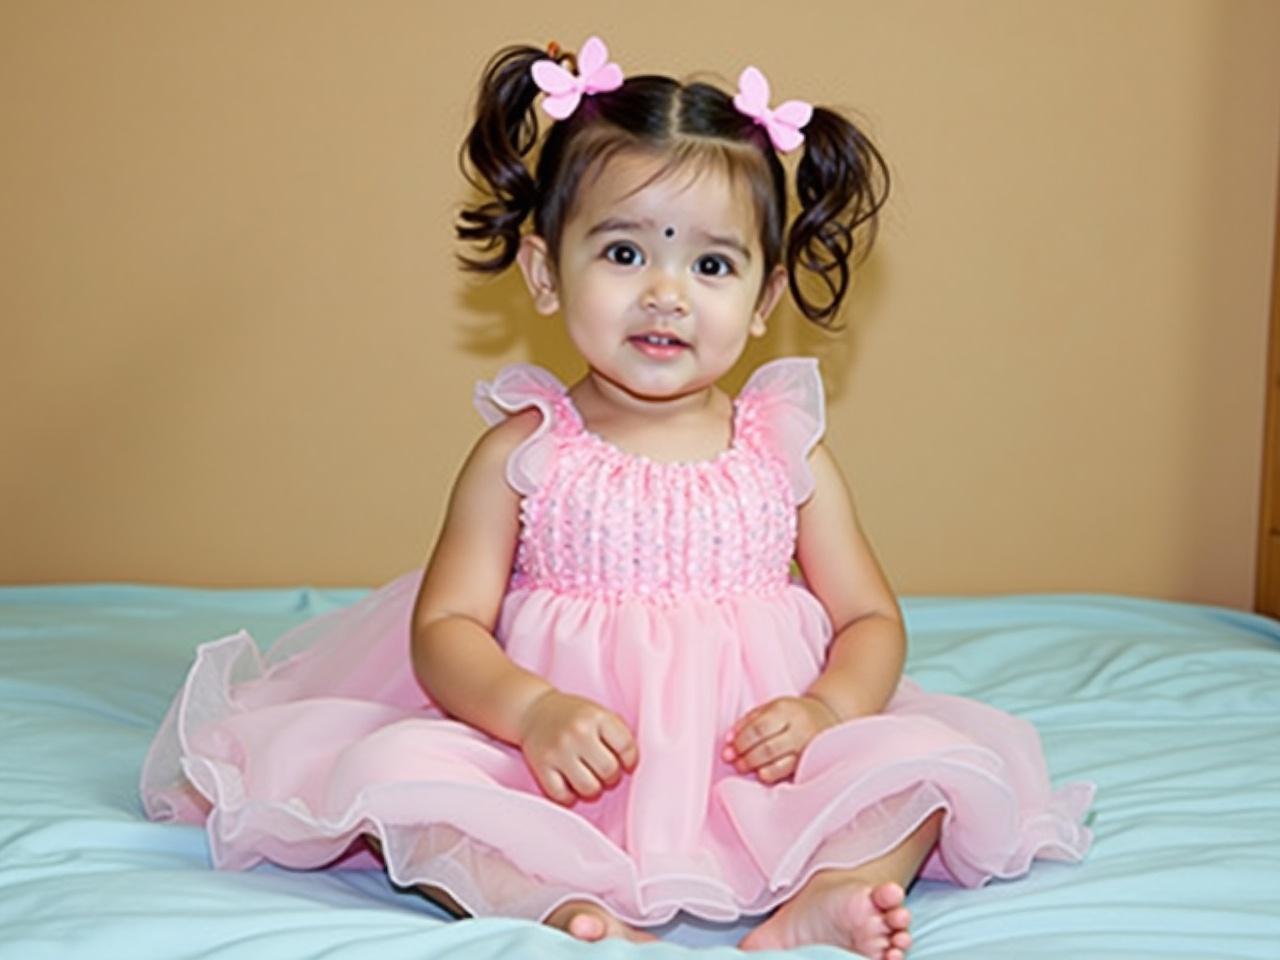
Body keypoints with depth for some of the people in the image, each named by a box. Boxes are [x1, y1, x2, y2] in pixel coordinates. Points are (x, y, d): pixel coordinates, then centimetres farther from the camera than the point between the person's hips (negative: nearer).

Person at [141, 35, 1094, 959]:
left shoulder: (787, 450, 7)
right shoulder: (523, 452, 2)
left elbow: (872, 620, 9)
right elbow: (444, 626, -2)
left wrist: (825, 712, -14)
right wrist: (533, 710, -23)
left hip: (753, 780, 2)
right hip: (558, 783, -1)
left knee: (935, 752, -19)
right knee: (390, 766, -25)